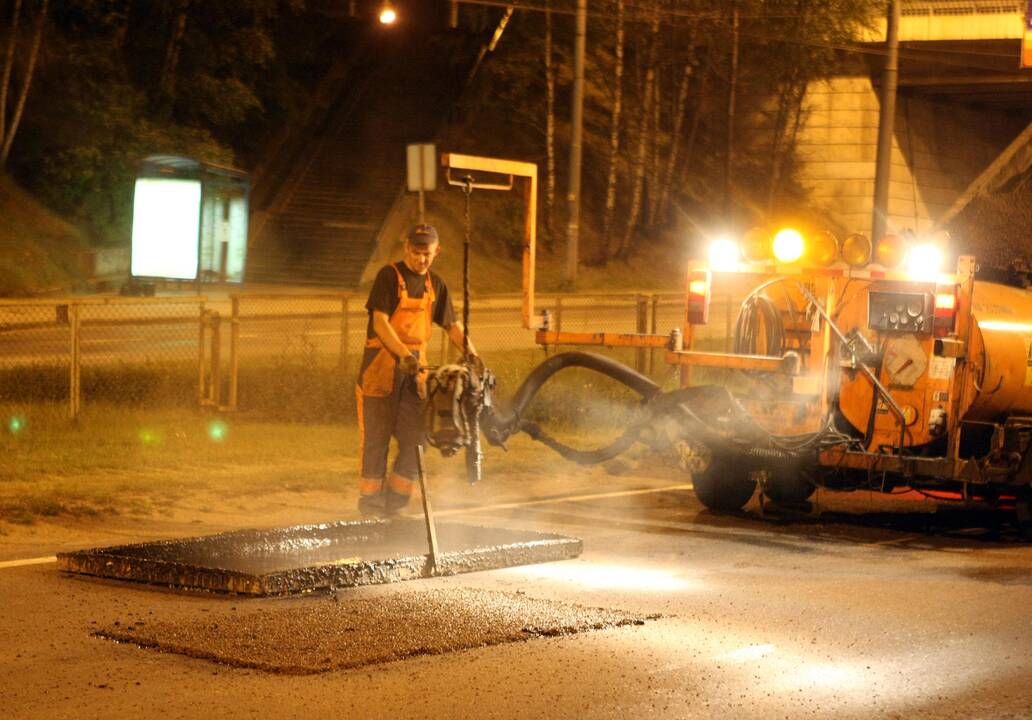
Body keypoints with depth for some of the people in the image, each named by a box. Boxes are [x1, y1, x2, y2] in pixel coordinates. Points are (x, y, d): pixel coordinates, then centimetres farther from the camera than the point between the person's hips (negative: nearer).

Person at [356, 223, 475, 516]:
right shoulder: (389, 276, -7)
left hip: (416, 365, 5)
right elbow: (380, 322, -15)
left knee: (415, 437, 1)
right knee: (376, 436, -1)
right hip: (382, 365, -5)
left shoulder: (435, 284, 12)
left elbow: (452, 325, 17)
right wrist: (404, 354, -28)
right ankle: (370, 499, 9)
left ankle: (395, 499, 13)